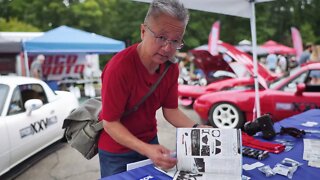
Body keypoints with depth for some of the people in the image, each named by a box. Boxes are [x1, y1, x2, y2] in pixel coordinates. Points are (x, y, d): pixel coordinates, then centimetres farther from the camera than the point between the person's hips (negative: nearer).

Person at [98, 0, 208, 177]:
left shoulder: (171, 67, -10)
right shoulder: (119, 67, -28)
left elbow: (170, 110, -3)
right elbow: (110, 123, -24)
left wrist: (197, 129, -19)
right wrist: (145, 150, -35)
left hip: (150, 142, 6)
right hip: (117, 151, -5)